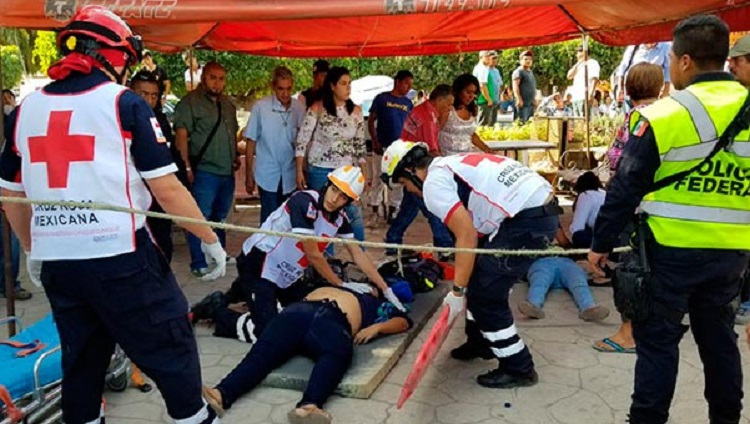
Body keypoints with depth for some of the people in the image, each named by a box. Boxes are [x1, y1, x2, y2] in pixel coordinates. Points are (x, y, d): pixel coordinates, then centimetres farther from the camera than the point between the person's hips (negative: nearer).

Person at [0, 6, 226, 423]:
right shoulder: (124, 102, -7)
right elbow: (166, 189, -11)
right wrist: (211, 240, 0)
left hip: (56, 262, 6)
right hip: (121, 258, -5)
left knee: (80, 358, 21)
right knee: (171, 349, 9)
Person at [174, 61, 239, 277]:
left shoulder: (227, 103, 15)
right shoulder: (190, 102, -9)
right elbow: (181, 134, -14)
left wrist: (235, 157, 13)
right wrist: (187, 167, -20)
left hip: (227, 171, 7)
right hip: (204, 171, -7)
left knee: (220, 217, 17)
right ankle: (199, 264, 3)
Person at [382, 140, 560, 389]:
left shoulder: (433, 183, -6)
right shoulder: (452, 164, 22)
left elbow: (467, 237, -13)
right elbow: (473, 229, 24)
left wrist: (458, 292, -6)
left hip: (528, 219, -10)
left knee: (484, 295, -1)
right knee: (477, 276, 22)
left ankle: (518, 369, 11)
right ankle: (480, 342, 38)